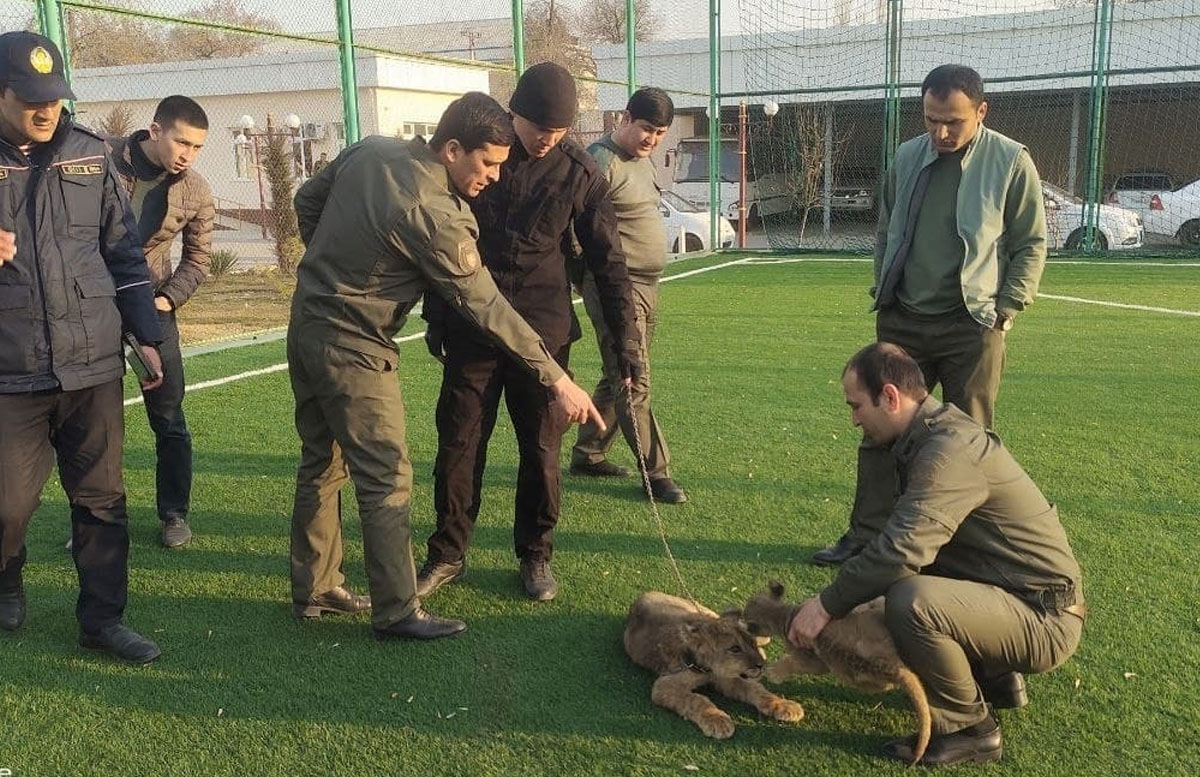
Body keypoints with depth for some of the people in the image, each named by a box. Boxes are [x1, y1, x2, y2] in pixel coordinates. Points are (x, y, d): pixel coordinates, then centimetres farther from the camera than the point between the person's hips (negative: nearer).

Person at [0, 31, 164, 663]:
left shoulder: (88, 154, 7)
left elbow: (123, 251, 12)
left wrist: (147, 336, 9)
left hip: (94, 365, 2)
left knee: (102, 499, 6)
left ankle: (102, 619, 20)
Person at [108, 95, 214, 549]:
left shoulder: (196, 193, -3)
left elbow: (197, 257, 8)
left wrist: (168, 298, -7)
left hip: (151, 303, 1)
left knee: (168, 414, 1)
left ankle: (174, 513, 16)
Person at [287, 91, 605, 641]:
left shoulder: (368, 151, 0)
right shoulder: (436, 217, -23)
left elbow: (306, 201, 13)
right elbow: (488, 309, -20)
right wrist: (556, 380, -15)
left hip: (306, 322, 9)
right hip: (350, 347, -9)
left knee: (322, 462, 18)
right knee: (386, 477, -1)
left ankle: (313, 589, 30)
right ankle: (397, 612, 8)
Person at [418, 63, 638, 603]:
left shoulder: (580, 173, -2)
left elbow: (607, 261, 2)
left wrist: (625, 338, -2)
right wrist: (435, 315, 9)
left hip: (543, 332, -1)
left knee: (541, 448, 4)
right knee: (458, 443, 5)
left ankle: (535, 555, 21)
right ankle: (447, 555, 19)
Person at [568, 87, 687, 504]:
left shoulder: (643, 160, 16)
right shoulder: (601, 161, -13)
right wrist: (599, 277, -20)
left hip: (646, 284, 10)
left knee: (618, 378, 15)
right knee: (633, 383, -6)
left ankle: (587, 454, 27)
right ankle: (656, 473, 0)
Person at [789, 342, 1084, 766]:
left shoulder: (951, 449, -24)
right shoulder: (932, 438, 8)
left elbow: (902, 548, -33)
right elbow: (903, 538, 12)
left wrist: (828, 605, -22)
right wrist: (844, 598, 5)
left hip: (1043, 617, -10)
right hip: (1013, 599, 10)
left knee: (911, 602, -33)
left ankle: (970, 728, -9)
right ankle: (995, 676, 22)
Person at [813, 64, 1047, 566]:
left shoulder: (1012, 162, -6)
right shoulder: (908, 157, 6)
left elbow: (1030, 246, -1)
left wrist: (1005, 312, -7)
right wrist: (883, 293, 11)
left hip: (972, 325, -3)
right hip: (902, 320, 4)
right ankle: (866, 534, 17)